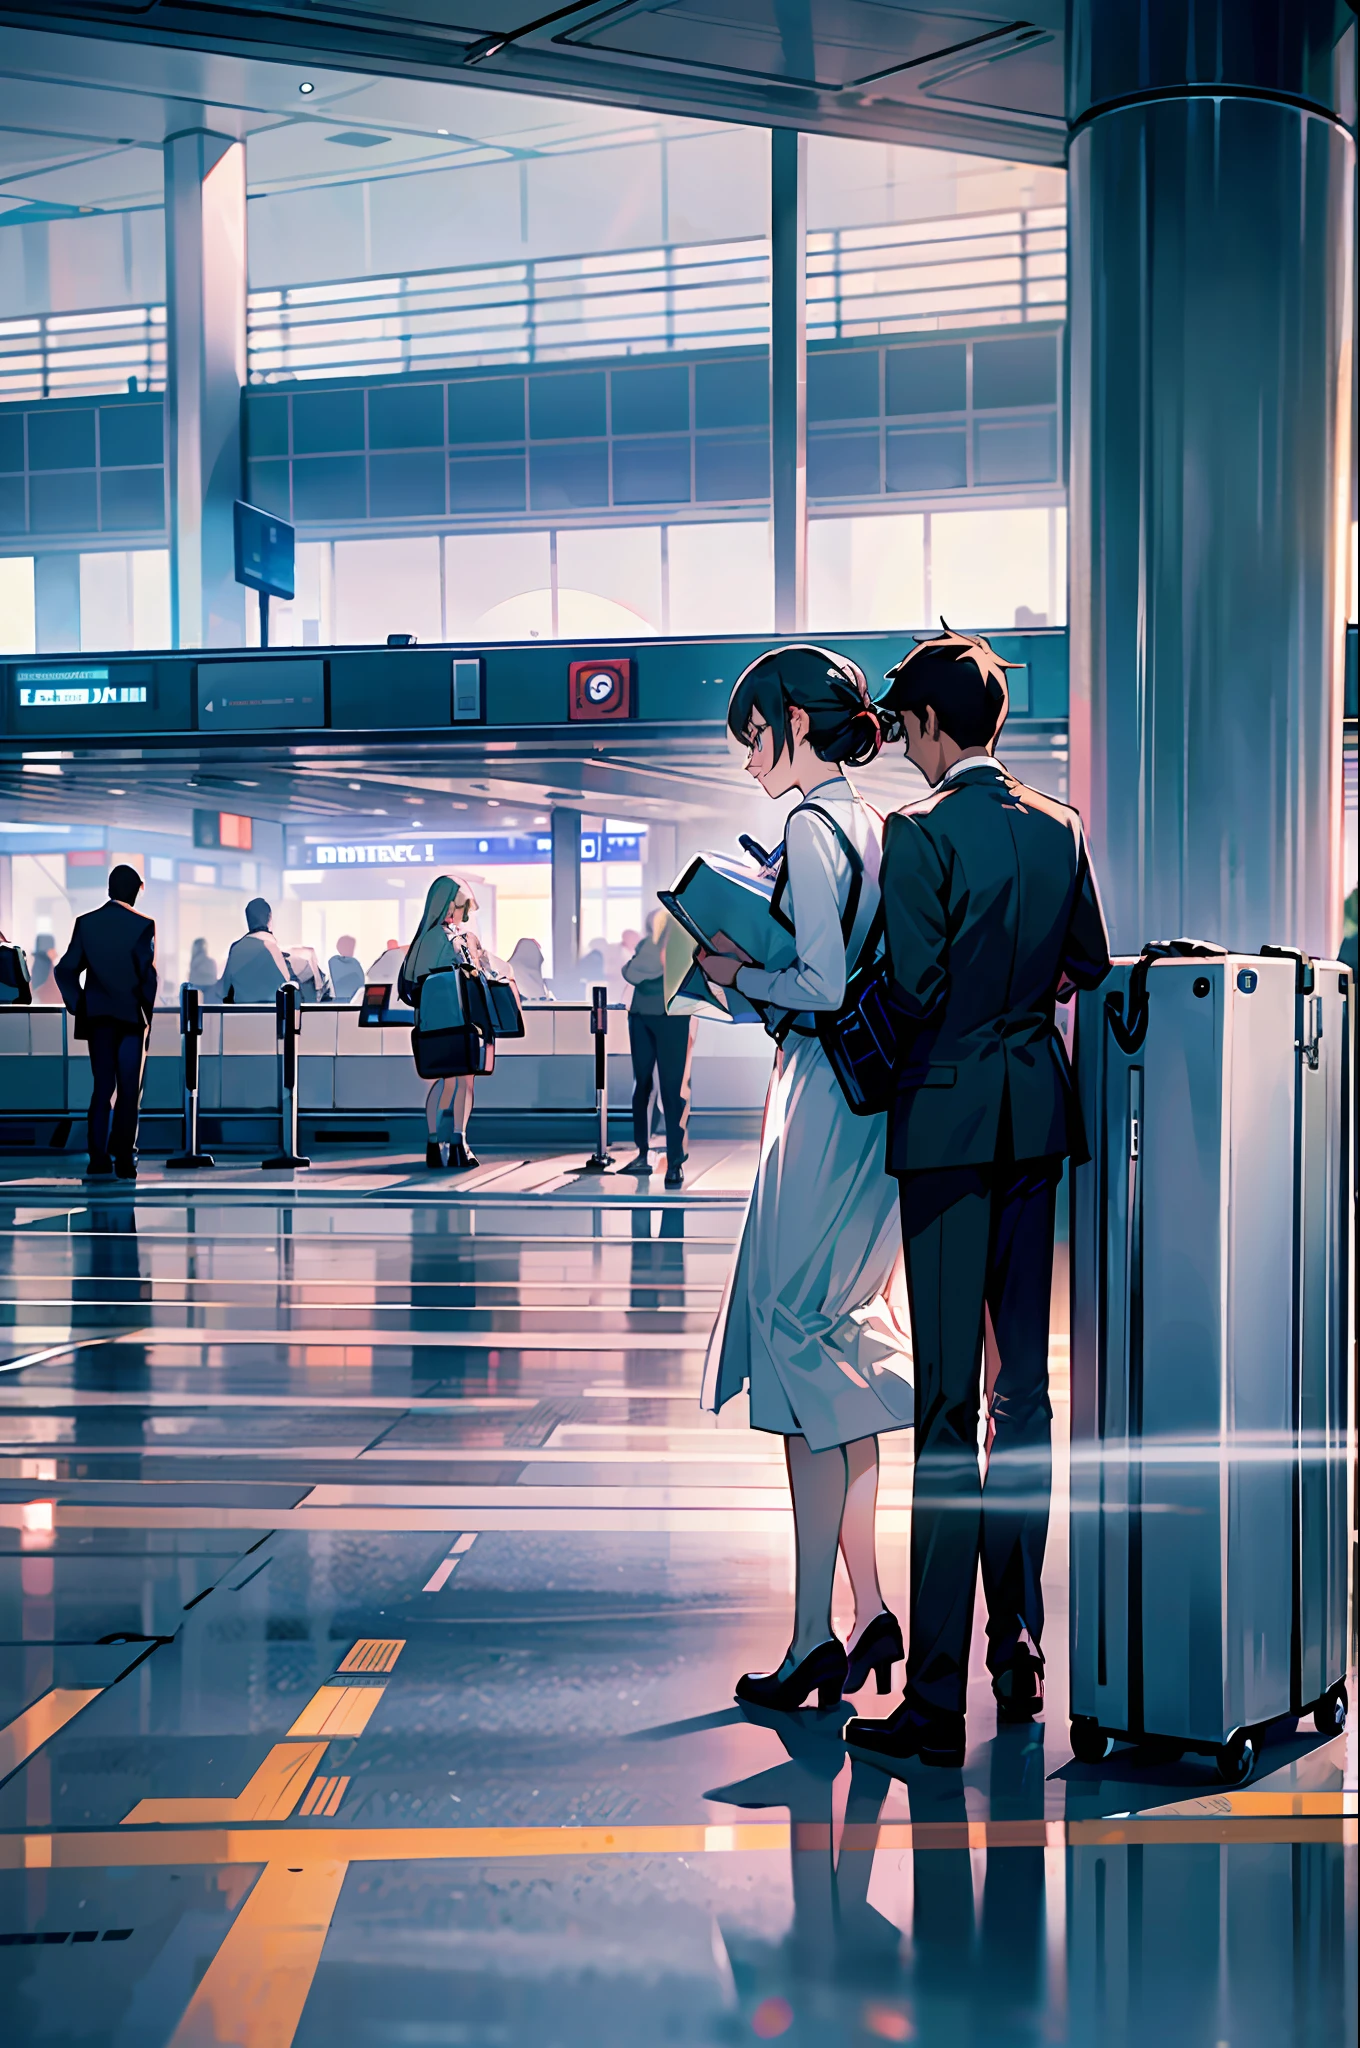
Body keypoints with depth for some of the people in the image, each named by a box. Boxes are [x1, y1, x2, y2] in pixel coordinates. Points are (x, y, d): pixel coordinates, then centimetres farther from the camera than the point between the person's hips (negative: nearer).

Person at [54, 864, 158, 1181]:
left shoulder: (85, 923, 3)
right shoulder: (142, 925, -7)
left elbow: (65, 970, 0)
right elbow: (147, 974, -11)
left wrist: (78, 1006, 8)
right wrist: (149, 1012, 0)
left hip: (97, 1016, 3)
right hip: (130, 1016, -3)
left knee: (101, 1087, 8)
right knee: (129, 1090, 4)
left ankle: (99, 1161, 1)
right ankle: (124, 1162, 1)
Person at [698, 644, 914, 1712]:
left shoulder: (811, 827, -12)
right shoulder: (871, 826, 15)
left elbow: (825, 986, -19)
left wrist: (740, 976, -4)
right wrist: (752, 972, 15)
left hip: (825, 1102, -9)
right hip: (870, 1102, 9)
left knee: (802, 1353, -4)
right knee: (843, 1358, 13)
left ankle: (815, 1637, 2)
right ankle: (871, 1613, 17)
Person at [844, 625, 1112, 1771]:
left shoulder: (920, 834, -13)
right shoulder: (1061, 828, 7)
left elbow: (914, 988, -17)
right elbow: (1091, 966, 14)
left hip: (951, 1117, -6)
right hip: (1040, 1116, 7)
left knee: (949, 1404, -5)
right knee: (1026, 1387, 14)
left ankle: (937, 1699, -1)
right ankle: (1019, 1655, 24)